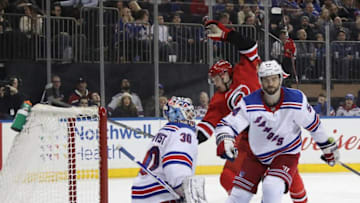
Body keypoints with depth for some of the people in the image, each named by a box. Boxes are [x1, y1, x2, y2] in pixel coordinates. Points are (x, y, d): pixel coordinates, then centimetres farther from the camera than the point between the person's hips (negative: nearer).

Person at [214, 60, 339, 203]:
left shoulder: (296, 99, -18)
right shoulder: (249, 103, -20)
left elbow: (313, 124, -4)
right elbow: (227, 125, -19)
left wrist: (328, 147, 7)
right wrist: (225, 141, -41)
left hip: (286, 153, -2)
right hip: (256, 154, 2)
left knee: (271, 188, -26)